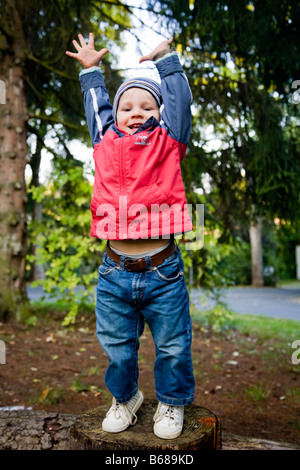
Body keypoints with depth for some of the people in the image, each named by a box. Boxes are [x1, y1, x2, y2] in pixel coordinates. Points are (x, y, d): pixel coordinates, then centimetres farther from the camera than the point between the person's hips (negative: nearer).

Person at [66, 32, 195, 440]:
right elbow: (96, 107, 26)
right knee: (117, 346, 15)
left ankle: (172, 403, 36)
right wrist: (91, 71, 36)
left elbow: (179, 100, 14)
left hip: (162, 271, -1)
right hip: (115, 272, 2)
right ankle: (124, 397, 41)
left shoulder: (168, 141, 6)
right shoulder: (106, 143, 10)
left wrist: (166, 59, 24)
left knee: (173, 347, 11)